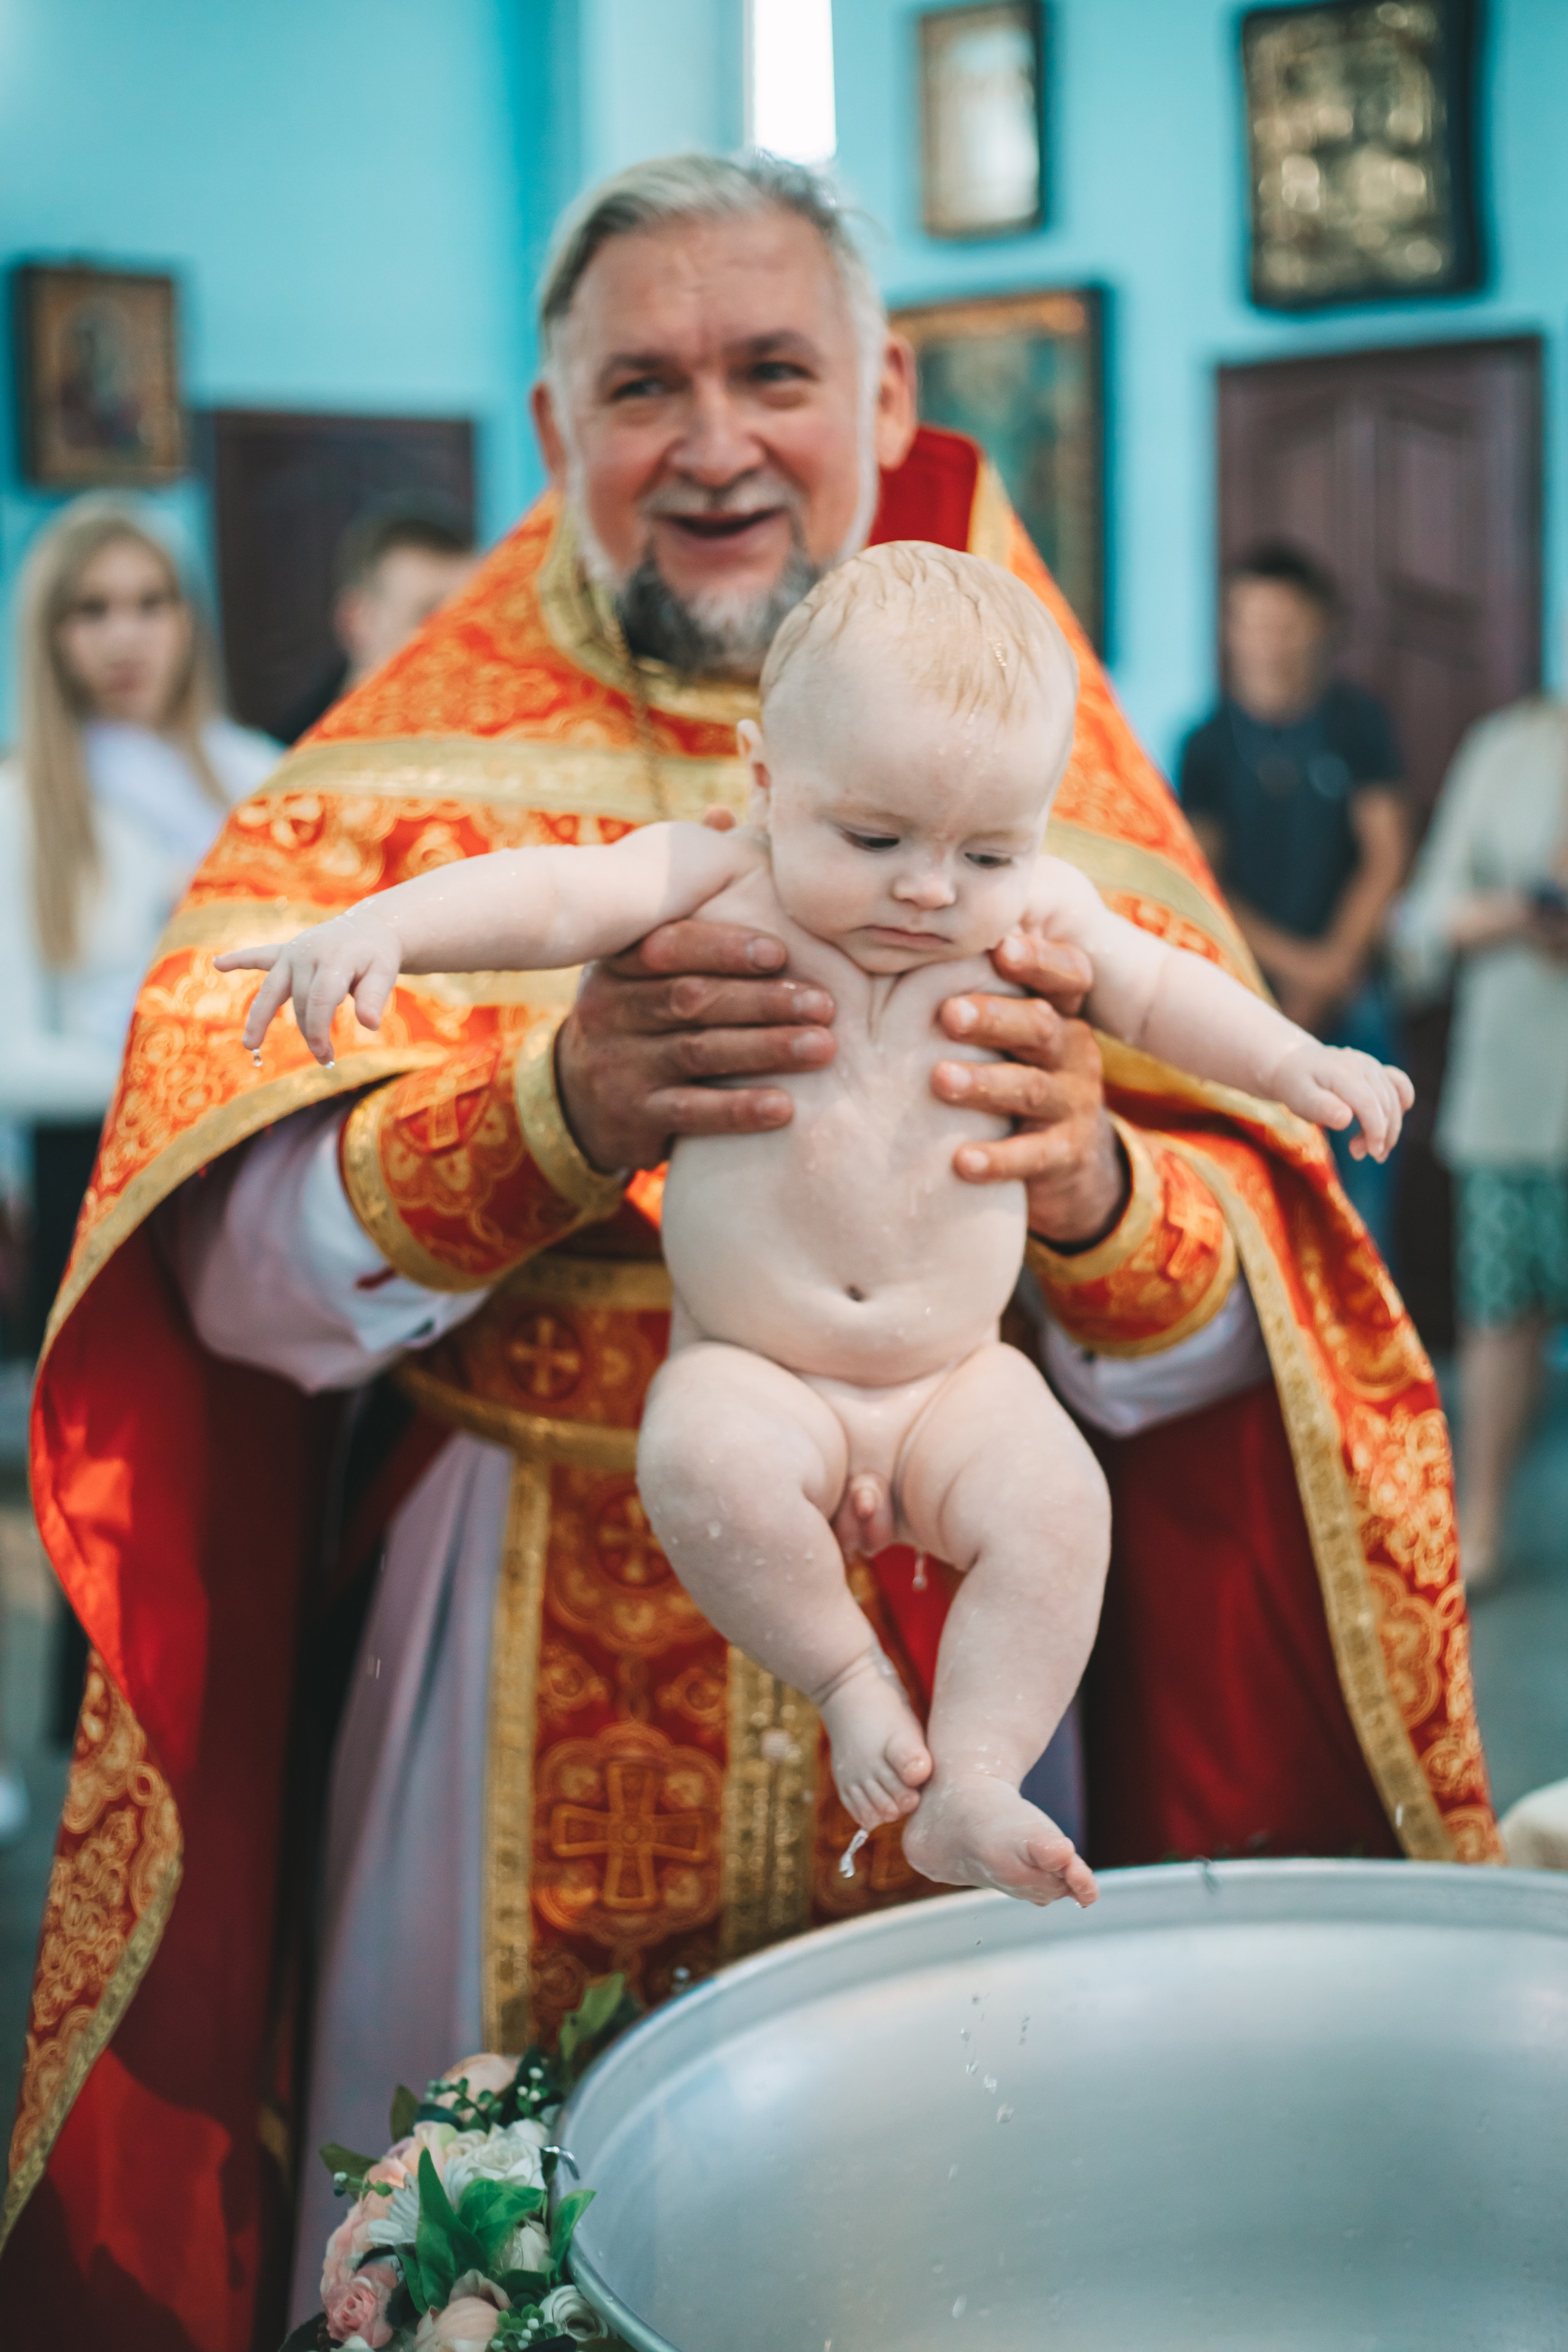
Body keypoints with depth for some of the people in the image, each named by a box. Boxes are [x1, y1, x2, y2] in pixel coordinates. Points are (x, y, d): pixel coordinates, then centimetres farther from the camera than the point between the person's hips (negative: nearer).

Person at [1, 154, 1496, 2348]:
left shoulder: (1034, 759, 3)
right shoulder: (421, 768, 1)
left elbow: (1243, 1327, -3)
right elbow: (233, 1260, -10)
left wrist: (1090, 1186, -25)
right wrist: (548, 1114, -28)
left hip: (956, 1667, 1)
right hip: (518, 1666, 0)